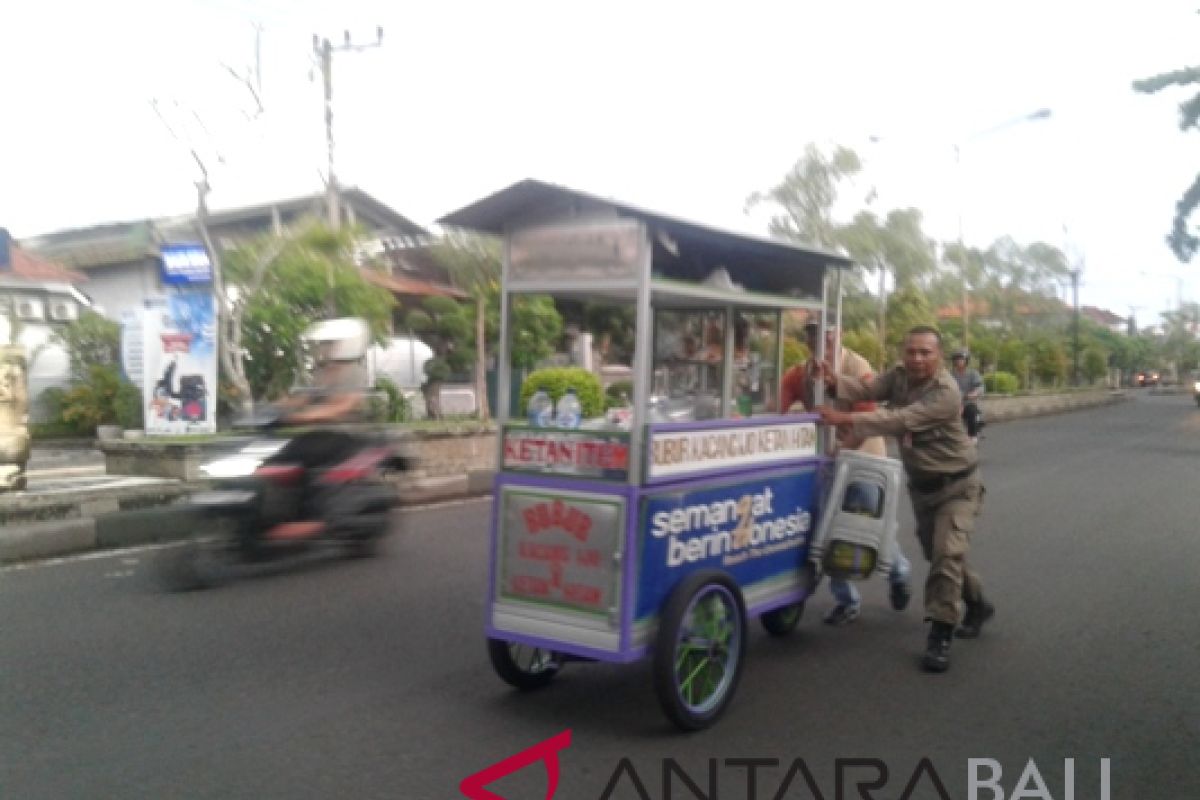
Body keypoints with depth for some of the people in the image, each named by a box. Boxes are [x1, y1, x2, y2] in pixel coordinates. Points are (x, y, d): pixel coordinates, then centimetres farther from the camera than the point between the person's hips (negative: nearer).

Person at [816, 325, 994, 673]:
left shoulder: (945, 393, -27)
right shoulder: (899, 376, -4)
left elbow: (901, 420, -37)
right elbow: (866, 389, -18)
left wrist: (845, 419, -43)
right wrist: (836, 381, -39)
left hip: (956, 485, -7)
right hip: (921, 485, 7)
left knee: (947, 554, -18)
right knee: (936, 553, 18)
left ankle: (940, 635, -10)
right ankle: (977, 604, 42)